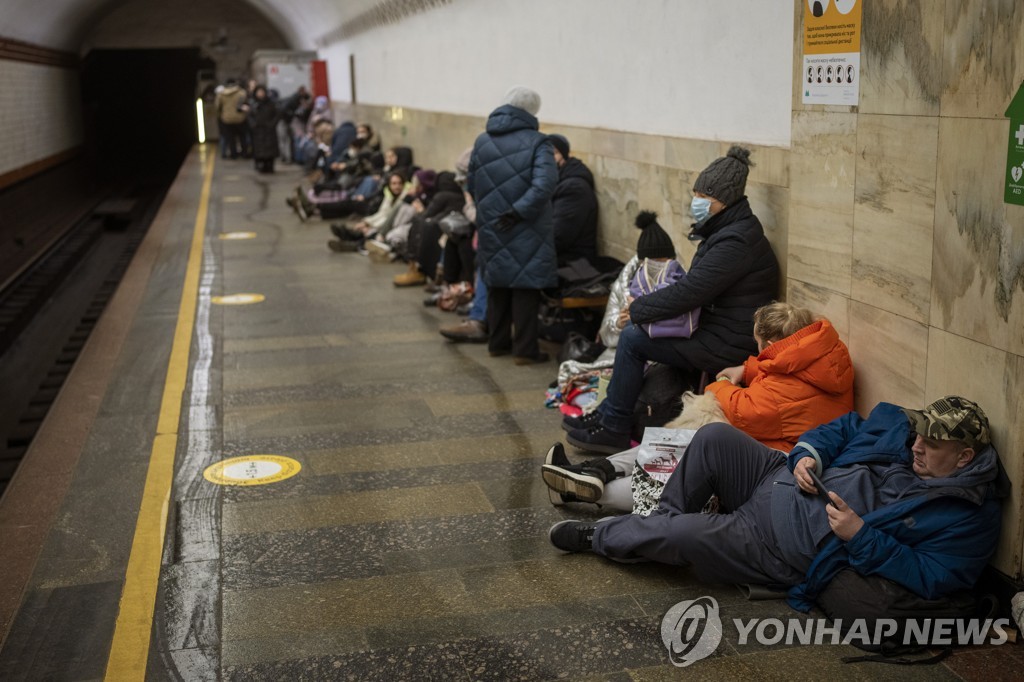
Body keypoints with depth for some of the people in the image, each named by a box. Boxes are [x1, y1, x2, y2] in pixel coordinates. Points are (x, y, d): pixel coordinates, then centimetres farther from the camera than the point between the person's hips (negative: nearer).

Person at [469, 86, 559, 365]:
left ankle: (498, 342, 26)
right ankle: (525, 349, 5)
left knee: (497, 284, 17)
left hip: (491, 227, 5)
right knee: (525, 285, 2)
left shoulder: (482, 141, 5)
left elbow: (471, 185, 11)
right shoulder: (536, 141, -10)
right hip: (526, 231, -5)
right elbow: (544, 183, -23)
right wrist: (518, 211, -20)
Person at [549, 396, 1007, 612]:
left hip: (789, 553, -7)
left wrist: (860, 535, -28)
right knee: (715, 438, -14)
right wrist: (807, 455, -4)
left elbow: (931, 578, -23)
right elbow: (841, 428, 17)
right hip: (778, 482, 7)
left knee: (683, 535, -22)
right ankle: (661, 519, 8)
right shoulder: (898, 425, 4)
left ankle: (600, 537, 9)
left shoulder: (969, 518, -14)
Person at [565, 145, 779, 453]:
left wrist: (637, 309, -12)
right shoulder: (724, 230, 11)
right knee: (634, 331, 10)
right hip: (716, 328, 10)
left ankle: (614, 430, 1)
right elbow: (694, 286, 15)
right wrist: (641, 307, 3)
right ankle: (607, 414, 16)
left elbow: (688, 292, -25)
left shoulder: (736, 242, -23)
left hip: (728, 345, -10)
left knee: (633, 338, -10)